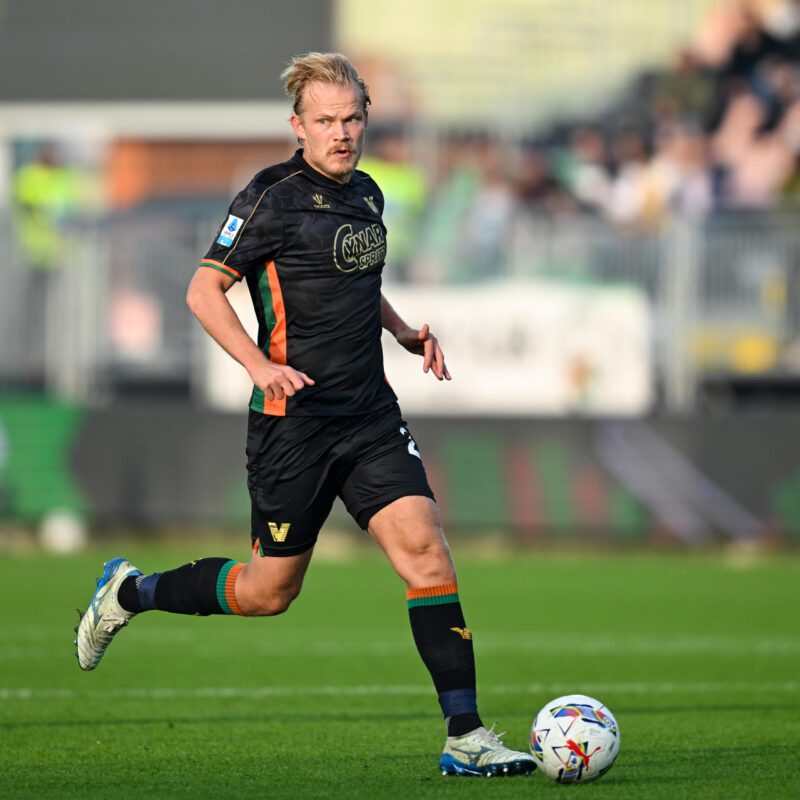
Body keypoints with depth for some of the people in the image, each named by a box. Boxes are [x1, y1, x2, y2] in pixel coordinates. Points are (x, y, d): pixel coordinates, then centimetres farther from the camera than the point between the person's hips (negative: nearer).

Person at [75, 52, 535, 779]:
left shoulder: (367, 194, 12)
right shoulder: (274, 198, -10)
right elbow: (204, 290, -9)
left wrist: (405, 332, 12)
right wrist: (259, 363, -22)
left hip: (370, 415, 6)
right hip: (295, 419, -6)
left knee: (425, 549, -10)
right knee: (270, 591, 3)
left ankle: (465, 737, -10)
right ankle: (129, 594, 29)